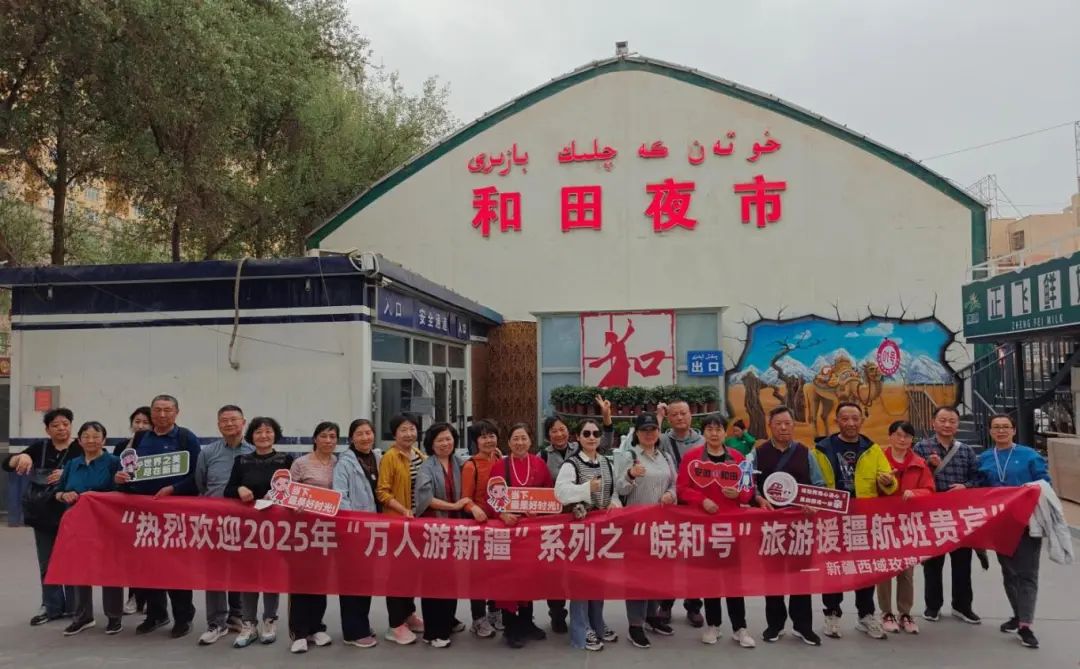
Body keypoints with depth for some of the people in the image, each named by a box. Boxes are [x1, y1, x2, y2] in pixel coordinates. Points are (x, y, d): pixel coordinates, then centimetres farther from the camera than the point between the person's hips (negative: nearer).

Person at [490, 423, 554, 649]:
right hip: (508, 525, -3)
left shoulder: (539, 464, 4)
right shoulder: (499, 465, -4)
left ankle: (526, 622, 28)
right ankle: (510, 627, 11)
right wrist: (503, 514, -25)